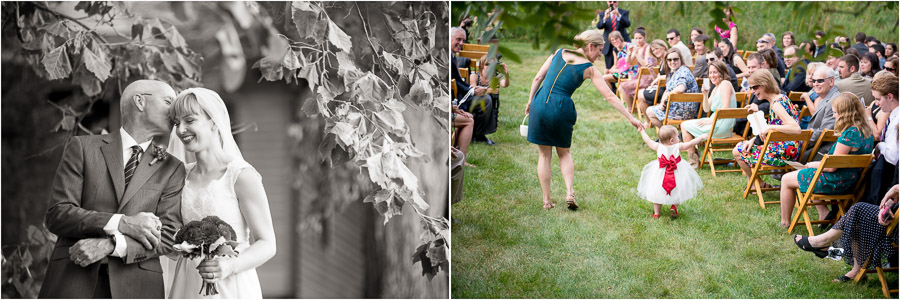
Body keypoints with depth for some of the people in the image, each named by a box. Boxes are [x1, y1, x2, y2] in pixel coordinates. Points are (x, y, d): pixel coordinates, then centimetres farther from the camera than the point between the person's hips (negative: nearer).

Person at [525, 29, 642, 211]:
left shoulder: (559, 53, 9)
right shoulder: (590, 69, 1)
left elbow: (538, 78, 8)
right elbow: (610, 97, 0)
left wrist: (530, 102, 17)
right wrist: (630, 118, 4)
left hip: (539, 103, 2)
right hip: (561, 108, -2)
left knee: (544, 155, 12)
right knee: (564, 152, 20)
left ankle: (547, 200, 14)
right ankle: (570, 193, 3)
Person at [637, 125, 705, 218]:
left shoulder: (658, 147, -7)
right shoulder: (678, 147, -13)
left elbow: (648, 141, 7)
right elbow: (691, 143, -6)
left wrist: (642, 131, 22)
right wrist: (701, 137, 7)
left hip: (660, 175, 2)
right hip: (677, 175, -2)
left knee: (658, 193, 14)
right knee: (678, 192, 17)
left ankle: (656, 213, 12)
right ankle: (674, 206, -4)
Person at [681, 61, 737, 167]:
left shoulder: (725, 84, -11)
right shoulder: (716, 88, 19)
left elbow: (726, 108, -20)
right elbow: (707, 109, 16)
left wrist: (711, 120, -18)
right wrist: (705, 94, 1)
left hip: (722, 126, -10)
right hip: (716, 123, 10)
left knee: (685, 126, -6)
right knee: (685, 125, 15)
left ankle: (694, 161, -1)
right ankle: (694, 157, 13)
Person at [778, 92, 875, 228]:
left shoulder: (849, 134, -27)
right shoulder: (866, 131, 2)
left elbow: (831, 166, -25)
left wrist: (812, 164, -5)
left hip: (836, 182, -10)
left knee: (786, 179, 7)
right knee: (801, 172, 31)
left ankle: (785, 222, 17)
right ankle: (824, 212, 20)